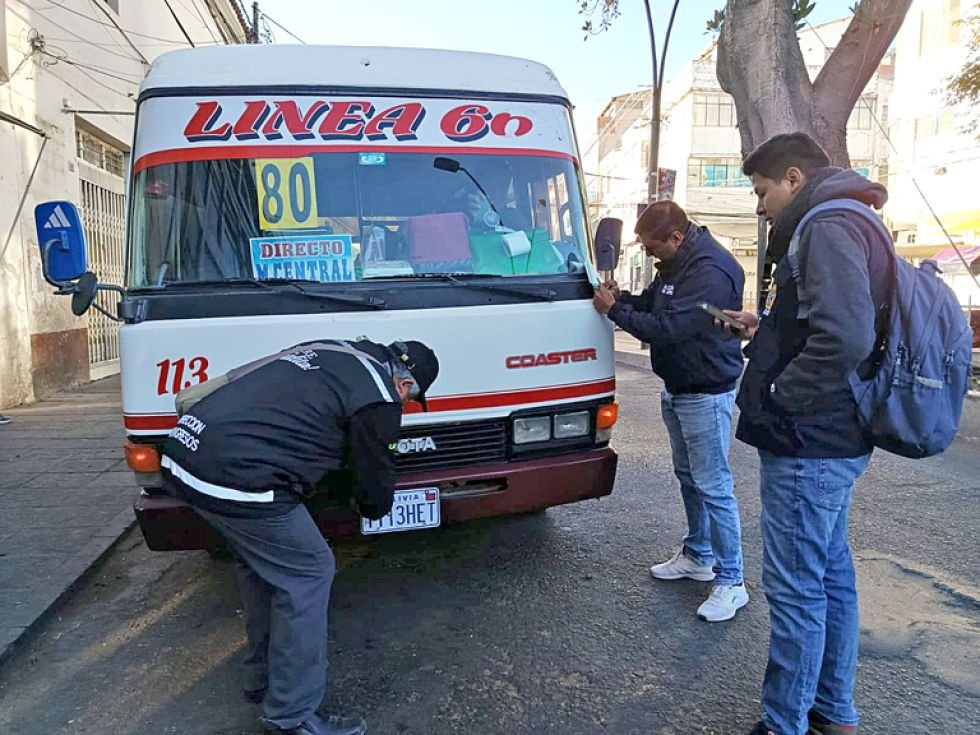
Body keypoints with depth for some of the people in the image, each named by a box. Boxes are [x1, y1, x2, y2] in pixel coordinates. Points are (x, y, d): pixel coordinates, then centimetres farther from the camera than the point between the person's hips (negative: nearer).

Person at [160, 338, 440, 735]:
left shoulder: (327, 348, 19)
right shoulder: (379, 396, -5)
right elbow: (375, 478, 6)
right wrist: (376, 507, 32)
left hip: (182, 452, 9)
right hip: (234, 476, -9)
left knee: (261, 561, 25)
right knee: (309, 572, 6)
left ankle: (261, 678, 39)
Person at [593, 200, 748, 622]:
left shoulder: (711, 272, -25)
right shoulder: (674, 265, 8)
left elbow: (668, 328, -29)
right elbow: (652, 304, 17)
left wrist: (615, 310, -18)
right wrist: (621, 298, -4)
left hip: (706, 394, -10)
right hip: (676, 389, 10)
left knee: (713, 487, -5)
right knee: (688, 477, 19)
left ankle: (731, 582, 7)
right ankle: (698, 556, 34)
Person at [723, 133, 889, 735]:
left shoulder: (827, 228, -16)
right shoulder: (846, 225, 17)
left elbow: (846, 338, -30)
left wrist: (777, 404, -20)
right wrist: (766, 328, 13)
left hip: (808, 446, -11)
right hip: (837, 442, 11)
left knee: (796, 589, 0)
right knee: (831, 574, 19)